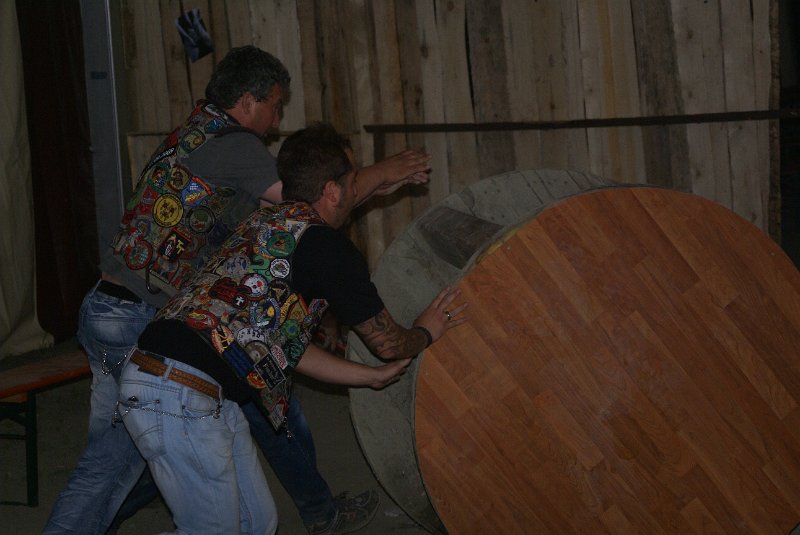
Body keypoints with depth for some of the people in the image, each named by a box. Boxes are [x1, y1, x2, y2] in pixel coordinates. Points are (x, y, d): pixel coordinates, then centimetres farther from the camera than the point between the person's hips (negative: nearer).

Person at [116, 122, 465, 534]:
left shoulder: (267, 223, 20)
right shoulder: (326, 245, -8)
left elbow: (287, 346, 26)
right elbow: (386, 341, 4)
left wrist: (375, 376, 31)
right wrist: (425, 334, 26)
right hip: (182, 394, -10)